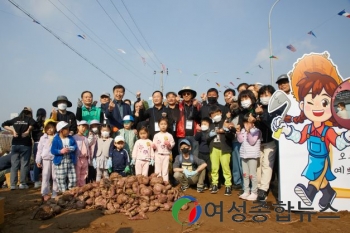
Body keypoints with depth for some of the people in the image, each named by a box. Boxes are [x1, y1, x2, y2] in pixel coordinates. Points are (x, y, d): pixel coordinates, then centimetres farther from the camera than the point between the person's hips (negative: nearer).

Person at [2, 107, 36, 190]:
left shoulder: (15, 119, 13)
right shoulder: (29, 119, 1)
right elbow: (33, 123, -21)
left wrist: (13, 130, 6)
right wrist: (28, 131, -9)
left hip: (15, 144, 4)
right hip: (25, 144, -4)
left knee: (14, 165, 7)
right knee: (24, 164, 3)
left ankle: (13, 184, 6)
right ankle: (22, 183, 3)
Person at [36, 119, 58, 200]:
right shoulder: (43, 138, 4)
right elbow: (40, 150, 5)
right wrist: (38, 161, 2)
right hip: (46, 159, 1)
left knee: (55, 177, 6)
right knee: (46, 176, 4)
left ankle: (55, 193, 15)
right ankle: (45, 193, 11)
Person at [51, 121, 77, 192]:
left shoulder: (71, 138, 9)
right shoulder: (56, 139, -6)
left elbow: (75, 147, 3)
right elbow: (53, 151, -9)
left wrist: (69, 149, -16)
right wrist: (60, 151, -23)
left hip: (70, 161, 4)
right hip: (60, 162, -4)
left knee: (73, 179, 6)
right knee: (61, 180, 2)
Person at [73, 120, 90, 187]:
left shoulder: (86, 139, 14)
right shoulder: (74, 137, -5)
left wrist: (88, 159, 11)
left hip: (85, 159, 6)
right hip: (77, 159, -6)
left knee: (83, 177, 12)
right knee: (77, 177, -2)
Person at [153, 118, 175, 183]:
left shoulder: (169, 135, 1)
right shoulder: (156, 135, 3)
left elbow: (173, 144, 2)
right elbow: (154, 144, 5)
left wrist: (169, 145, -18)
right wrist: (154, 146, -16)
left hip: (166, 155, -1)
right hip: (158, 154, 1)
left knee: (165, 169, 4)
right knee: (157, 169, 6)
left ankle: (165, 181, 10)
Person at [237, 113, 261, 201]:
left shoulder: (256, 131, -10)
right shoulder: (243, 130, 9)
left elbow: (252, 142, -18)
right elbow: (240, 140, 4)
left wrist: (248, 132, -25)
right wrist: (238, 131, -6)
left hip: (252, 155, -7)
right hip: (244, 155, 7)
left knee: (252, 174, -4)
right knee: (245, 174, 12)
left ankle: (254, 193, 6)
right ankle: (246, 191, 21)